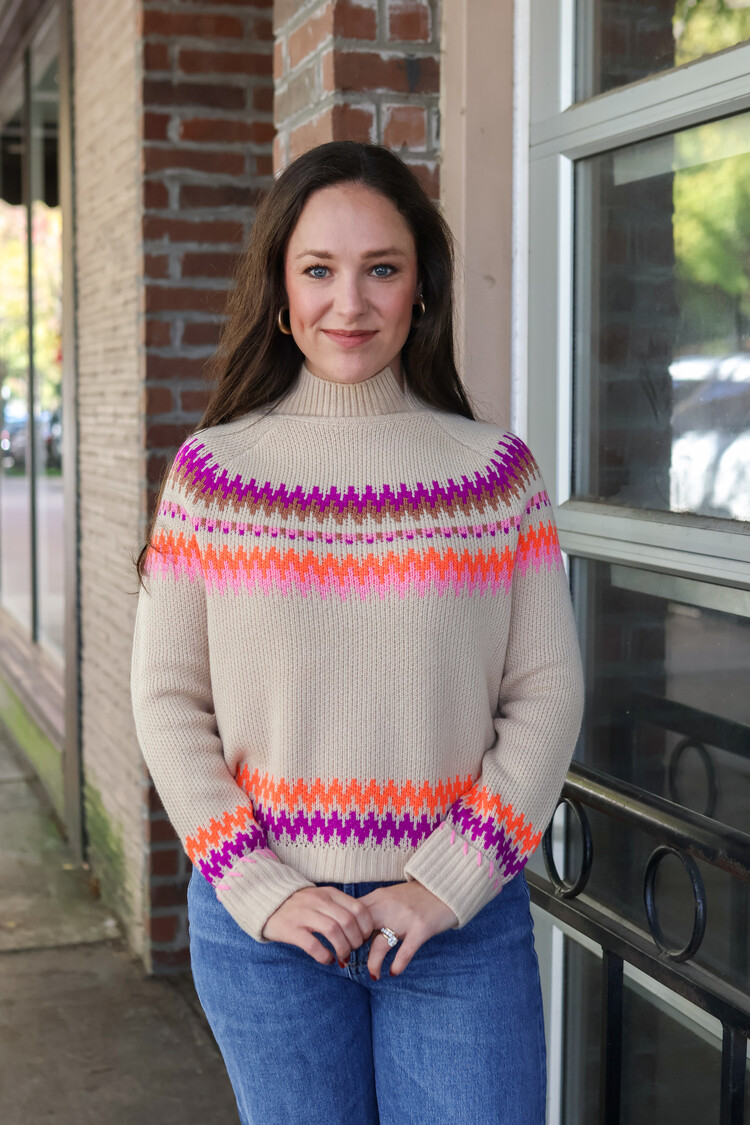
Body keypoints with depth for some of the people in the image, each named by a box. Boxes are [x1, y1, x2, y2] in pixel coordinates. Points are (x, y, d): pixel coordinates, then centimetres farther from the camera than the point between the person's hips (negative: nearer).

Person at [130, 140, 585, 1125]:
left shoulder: (497, 471, 0)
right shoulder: (212, 471, -1)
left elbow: (547, 693, -2)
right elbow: (167, 701, -1)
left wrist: (446, 886, -10)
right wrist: (261, 889, -9)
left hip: (463, 918, 0)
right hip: (259, 918, 0)